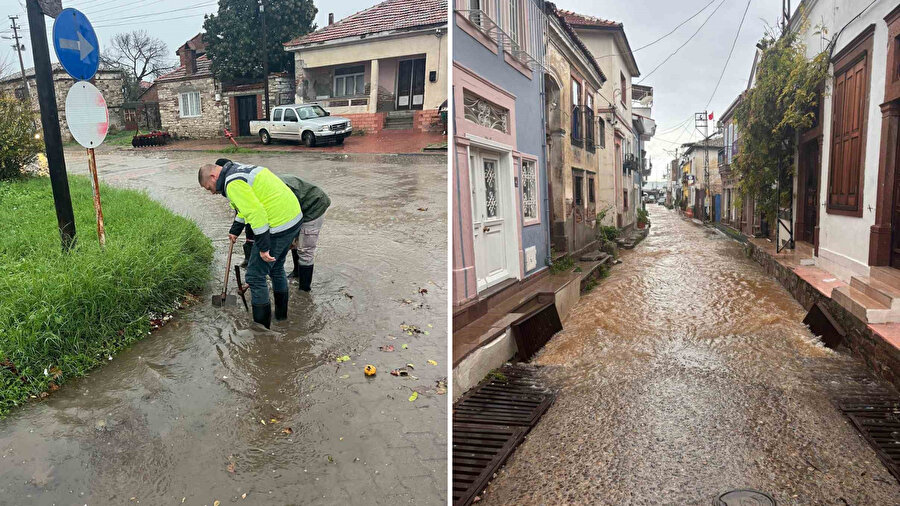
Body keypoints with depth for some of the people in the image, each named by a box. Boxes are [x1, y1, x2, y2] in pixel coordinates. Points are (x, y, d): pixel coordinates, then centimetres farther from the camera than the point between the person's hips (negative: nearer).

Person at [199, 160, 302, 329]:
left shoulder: (234, 184, -15)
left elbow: (256, 213, -24)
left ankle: (261, 328, 11)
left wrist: (263, 247, -22)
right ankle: (281, 317, 41)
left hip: (278, 225, -10)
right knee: (276, 269, 26)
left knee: (255, 276, 1)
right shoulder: (239, 170, 19)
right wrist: (235, 231, 38)